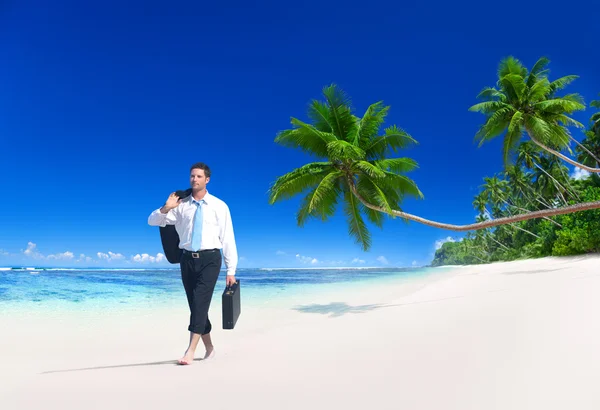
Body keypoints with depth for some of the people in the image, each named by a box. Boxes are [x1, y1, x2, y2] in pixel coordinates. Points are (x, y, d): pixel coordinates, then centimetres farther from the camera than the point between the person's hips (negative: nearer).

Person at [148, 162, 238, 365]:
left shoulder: (219, 206, 0)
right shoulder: (181, 205, 5)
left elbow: (228, 238, -1)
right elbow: (152, 221, 5)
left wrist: (231, 270, -5)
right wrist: (166, 207, -16)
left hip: (210, 259, -3)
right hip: (188, 259, 3)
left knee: (200, 302, -14)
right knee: (196, 305, 11)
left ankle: (191, 350, -8)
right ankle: (209, 347, 28)